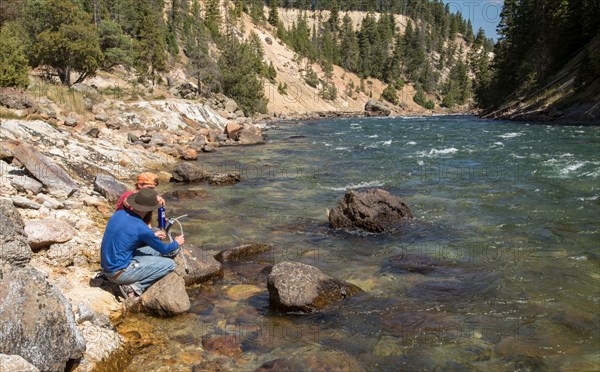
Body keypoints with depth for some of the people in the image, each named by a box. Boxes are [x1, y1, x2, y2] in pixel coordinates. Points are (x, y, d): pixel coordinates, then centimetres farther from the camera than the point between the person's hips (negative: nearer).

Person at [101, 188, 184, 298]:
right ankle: (134, 287, -8)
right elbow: (164, 249, -4)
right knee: (169, 264, -5)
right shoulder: (142, 228, -20)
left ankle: (131, 283, 5)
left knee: (155, 251, 17)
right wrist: (177, 243, 18)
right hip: (119, 273, -8)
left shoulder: (118, 213, 0)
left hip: (108, 268, 8)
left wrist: (153, 236, 29)